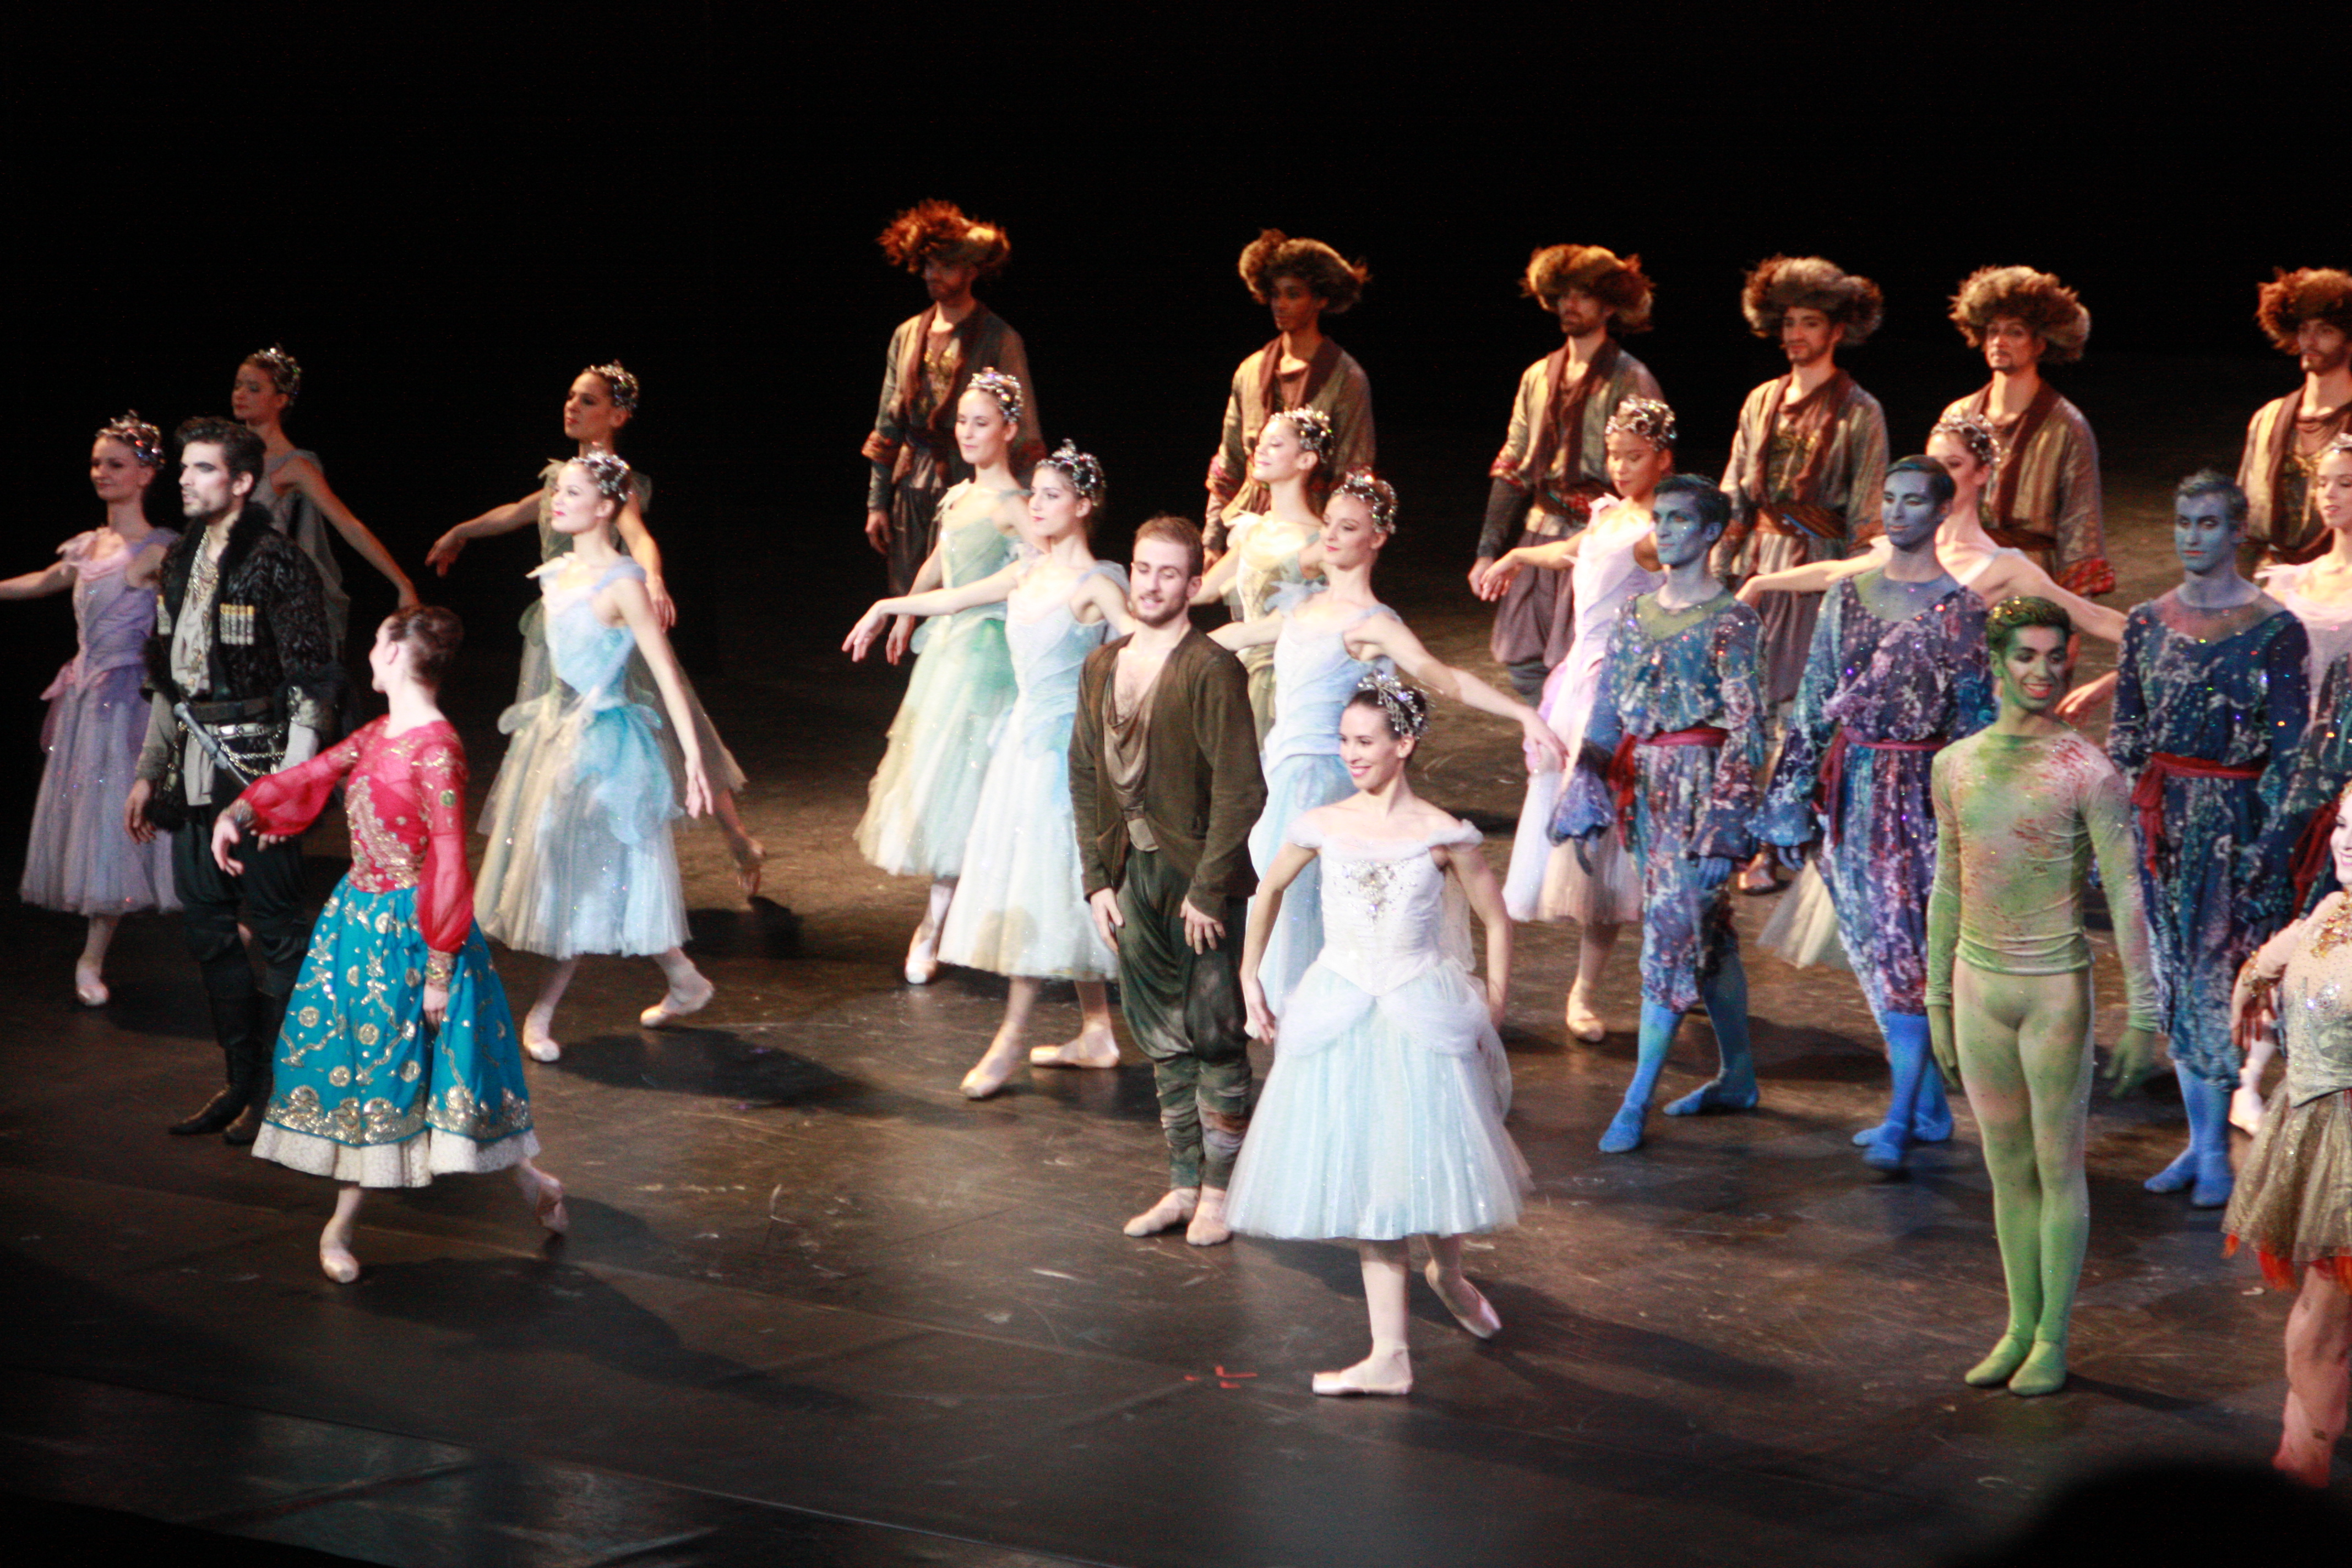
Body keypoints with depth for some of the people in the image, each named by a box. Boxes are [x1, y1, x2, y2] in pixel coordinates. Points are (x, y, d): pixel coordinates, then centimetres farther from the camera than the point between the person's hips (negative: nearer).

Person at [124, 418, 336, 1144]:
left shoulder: (277, 563, -11)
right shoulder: (182, 561, 13)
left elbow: (312, 683, -13)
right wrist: (149, 772, 19)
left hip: (259, 764, -8)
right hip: (197, 770, 8)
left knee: (275, 927, -1)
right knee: (208, 928, 12)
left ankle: (278, 1091, 7)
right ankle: (242, 1081, 22)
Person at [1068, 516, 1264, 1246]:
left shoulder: (1211, 670, -13)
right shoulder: (1101, 667, 8)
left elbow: (1241, 791, -16)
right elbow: (1084, 777, 12)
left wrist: (1206, 891, -17)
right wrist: (1096, 879, 4)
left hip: (1200, 880, -6)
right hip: (1133, 876, 7)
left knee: (1214, 1036, 1)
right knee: (1162, 1040, 12)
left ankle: (1220, 1189, 11)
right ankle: (1183, 1185, 22)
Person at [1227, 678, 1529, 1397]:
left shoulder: (1441, 835, -6)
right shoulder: (1323, 826, 2)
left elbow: (1496, 920, 3)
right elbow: (1269, 889, 20)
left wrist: (1492, 1013, 1)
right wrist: (1250, 974, 18)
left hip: (1422, 1011, -2)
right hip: (1340, 1012, 2)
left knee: (1430, 1152, 3)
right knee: (1363, 1174, 1)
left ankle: (1449, 1273, 39)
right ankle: (1389, 1355, 1)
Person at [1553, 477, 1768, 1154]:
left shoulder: (1730, 621, -9)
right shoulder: (1636, 615, 11)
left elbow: (1747, 728, -12)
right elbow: (1607, 711, 14)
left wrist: (1724, 827, -17)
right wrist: (1586, 796, 6)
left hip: (1700, 783, -7)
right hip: (1646, 786, 7)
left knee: (1673, 929, -9)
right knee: (1707, 931, 15)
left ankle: (1638, 1100, -9)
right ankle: (1738, 1076, 25)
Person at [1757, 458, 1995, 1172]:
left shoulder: (1961, 609, -4)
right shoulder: (1848, 593, 10)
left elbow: (1974, 720, -4)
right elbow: (1815, 701, 13)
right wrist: (1794, 791, 9)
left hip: (1919, 789, -5)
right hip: (1851, 788, 5)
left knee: (1907, 948, -9)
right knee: (1876, 945, 9)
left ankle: (1900, 1121, -8)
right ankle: (1930, 1106, 20)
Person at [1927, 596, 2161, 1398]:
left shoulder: (2087, 773, -11)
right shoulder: (1956, 766, 5)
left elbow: (2126, 896, -11)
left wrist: (2143, 1016, -14)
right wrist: (1937, 1006, 15)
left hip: (2055, 986, -5)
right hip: (1979, 984, 5)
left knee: (2058, 1170, 3)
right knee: (2007, 1170, 12)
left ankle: (2053, 1340, 11)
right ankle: (2020, 1328, 21)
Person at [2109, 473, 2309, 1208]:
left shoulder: (2274, 630, -6)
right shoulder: (2149, 623, 8)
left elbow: (2290, 744, -6)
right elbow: (2125, 732, 11)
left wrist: (2268, 839, -11)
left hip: (2235, 818, -5)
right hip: (2161, 818, 5)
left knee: (2219, 979, -4)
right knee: (2176, 978, 9)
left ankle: (2217, 1151, 4)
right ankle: (2199, 1139, 18)